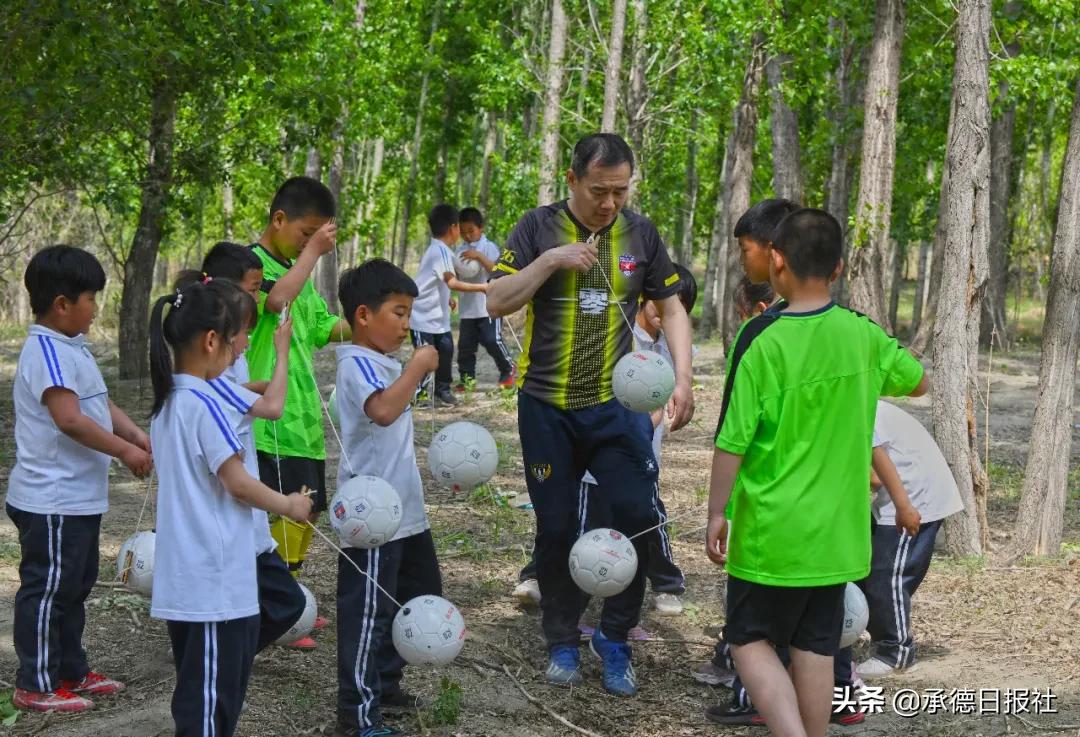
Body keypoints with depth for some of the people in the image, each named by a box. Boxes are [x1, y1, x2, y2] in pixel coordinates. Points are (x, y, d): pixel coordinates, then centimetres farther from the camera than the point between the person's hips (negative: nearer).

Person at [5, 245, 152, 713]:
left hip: (79, 498, 10)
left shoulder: (72, 348, 12)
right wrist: (124, 451, -21)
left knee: (74, 588, 19)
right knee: (47, 589, -1)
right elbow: (69, 419, -28)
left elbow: (100, 404, 15)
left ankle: (71, 671, 30)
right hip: (52, 502, -10)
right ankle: (36, 685, 9)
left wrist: (138, 436, 1)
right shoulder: (47, 351, -20)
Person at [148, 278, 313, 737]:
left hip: (183, 578, 9)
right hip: (214, 580, -9)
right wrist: (290, 505, -2)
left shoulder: (167, 401, 10)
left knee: (202, 692, 17)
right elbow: (237, 483, -16)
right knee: (209, 699, -2)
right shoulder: (204, 405, -17)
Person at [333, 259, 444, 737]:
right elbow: (382, 410, -36)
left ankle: (385, 683, 32)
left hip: (404, 512, 10)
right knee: (368, 611, -3)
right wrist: (418, 366, -28)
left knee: (421, 596, 20)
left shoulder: (383, 363, 14)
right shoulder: (357, 363, -16)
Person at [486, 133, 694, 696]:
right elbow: (496, 302, -8)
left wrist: (682, 380, -4)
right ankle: (562, 642, 24)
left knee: (639, 514, -10)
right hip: (547, 407, -1)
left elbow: (671, 309, 8)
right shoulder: (539, 227, -4)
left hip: (616, 403, 1)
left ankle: (614, 639, 9)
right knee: (556, 527, 7)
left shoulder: (640, 233, 1)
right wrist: (552, 259, -20)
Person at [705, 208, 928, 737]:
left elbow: (733, 440, -15)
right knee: (815, 649, 12)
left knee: (750, 640, 8)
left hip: (771, 530, -4)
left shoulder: (761, 338, -15)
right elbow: (919, 383, 18)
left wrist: (716, 513, -4)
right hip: (836, 531, 4)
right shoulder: (862, 334, -1)